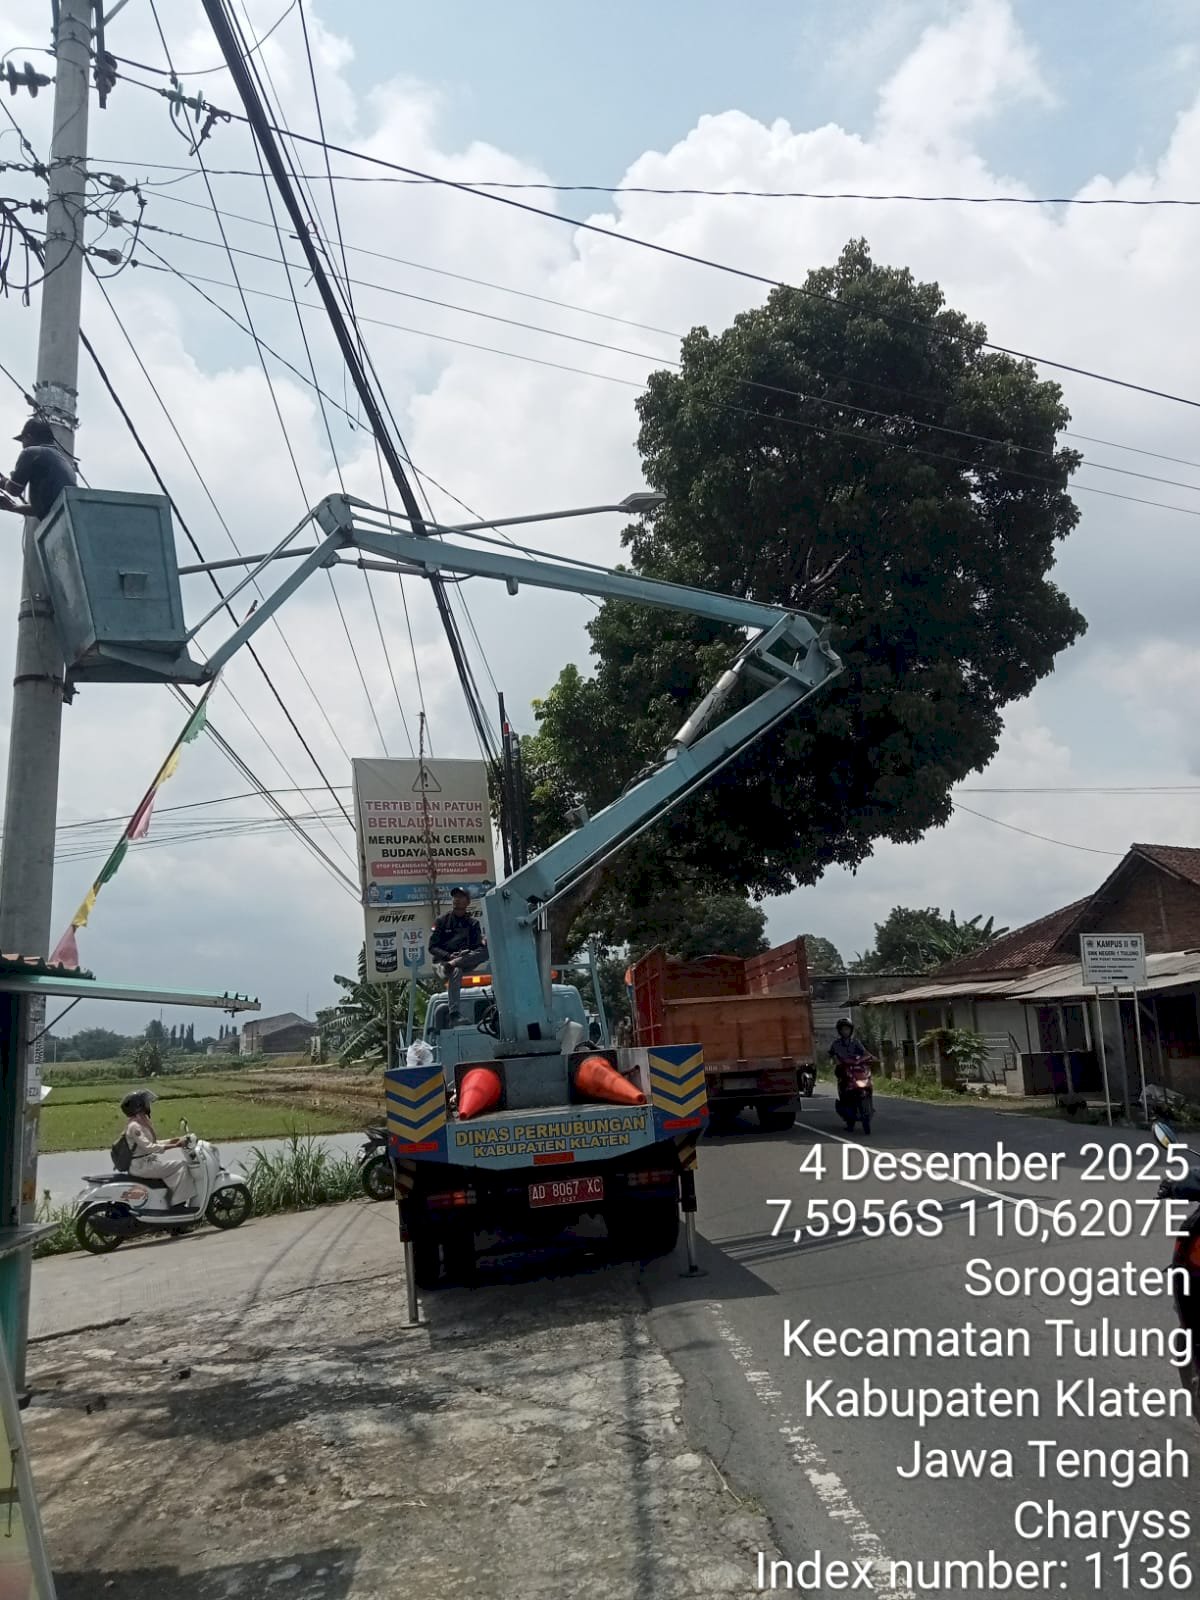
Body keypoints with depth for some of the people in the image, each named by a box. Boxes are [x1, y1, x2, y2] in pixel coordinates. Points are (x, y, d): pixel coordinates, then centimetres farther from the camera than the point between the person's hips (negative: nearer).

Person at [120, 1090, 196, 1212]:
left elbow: (152, 1143, 18)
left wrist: (172, 1141, 5)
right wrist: (173, 1146, -30)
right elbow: (148, 1147, -28)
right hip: (141, 1165, -10)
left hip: (148, 1160, 10)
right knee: (179, 1165, -16)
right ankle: (178, 1203, -14)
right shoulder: (134, 1126, -19)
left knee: (182, 1163, 5)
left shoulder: (143, 1122, 13)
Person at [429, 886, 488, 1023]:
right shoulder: (442, 921, 10)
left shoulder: (473, 923, 16)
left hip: (466, 962, 2)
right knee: (456, 971, -38)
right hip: (443, 960, -2)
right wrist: (449, 955, -14)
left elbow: (479, 946, 6)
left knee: (487, 950, -26)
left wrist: (468, 953, -18)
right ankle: (454, 1015, -49)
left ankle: (450, 965, -36)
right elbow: (432, 947, 4)